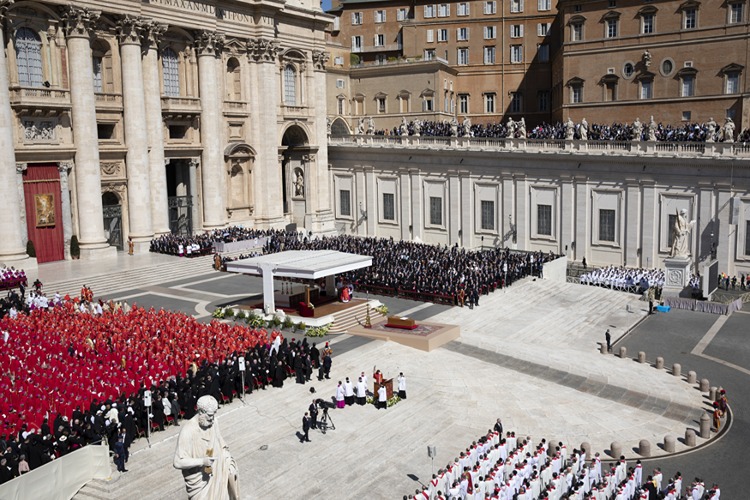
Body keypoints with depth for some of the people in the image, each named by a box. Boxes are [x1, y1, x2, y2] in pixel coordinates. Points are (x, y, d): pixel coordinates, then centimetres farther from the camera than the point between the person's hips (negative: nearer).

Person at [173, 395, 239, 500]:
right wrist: (202, 461, -30)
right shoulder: (187, 431, -23)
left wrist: (230, 465, -5)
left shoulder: (213, 425, -5)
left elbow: (222, 447, 8)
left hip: (216, 474, 5)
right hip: (199, 480, -5)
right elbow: (178, 462, -24)